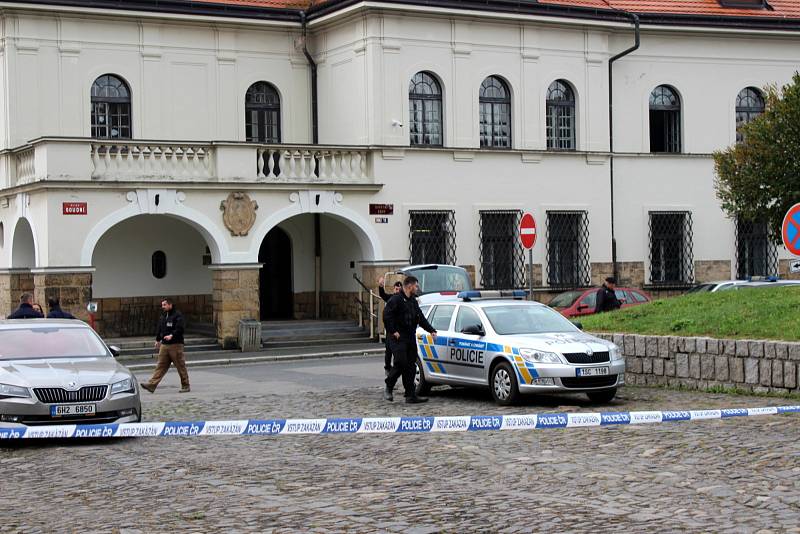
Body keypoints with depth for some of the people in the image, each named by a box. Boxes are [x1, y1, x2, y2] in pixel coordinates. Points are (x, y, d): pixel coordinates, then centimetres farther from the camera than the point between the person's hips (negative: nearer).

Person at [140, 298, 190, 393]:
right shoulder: (163, 317, 18)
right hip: (164, 345, 7)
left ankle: (185, 386, 9)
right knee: (160, 366, 2)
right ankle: (151, 384, -5)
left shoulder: (177, 316, -7)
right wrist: (158, 340, 26)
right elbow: (160, 329, 28)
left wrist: (172, 335, -30)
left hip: (176, 345, -7)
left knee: (181, 366, 0)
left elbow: (179, 329, -19)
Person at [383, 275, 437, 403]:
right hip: (398, 338, -8)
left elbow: (421, 318, 25)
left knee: (411, 366, 4)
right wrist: (393, 331, -18)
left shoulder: (413, 301, 19)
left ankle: (411, 395, 4)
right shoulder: (396, 300, -9)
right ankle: (388, 388, 3)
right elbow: (386, 315, -16)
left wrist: (431, 330, 16)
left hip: (410, 338, 8)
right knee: (400, 363, -16)